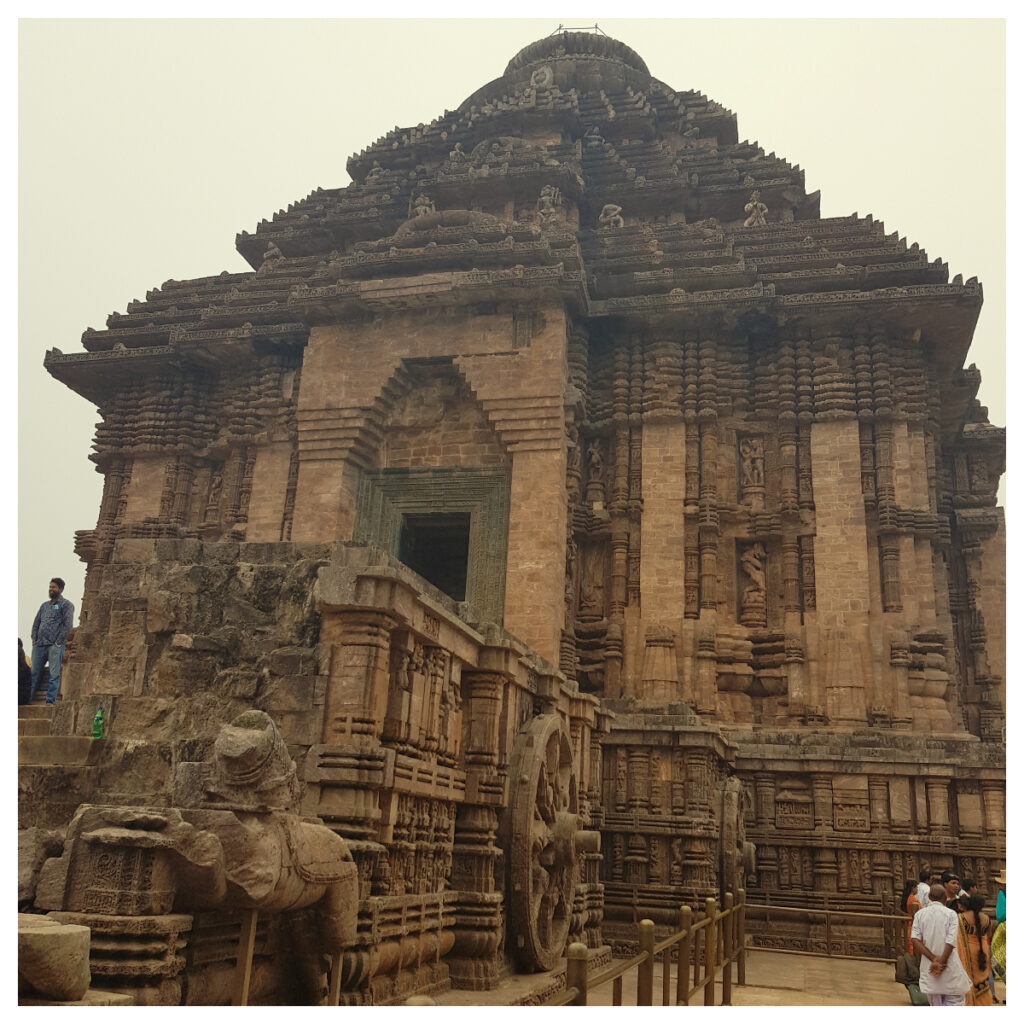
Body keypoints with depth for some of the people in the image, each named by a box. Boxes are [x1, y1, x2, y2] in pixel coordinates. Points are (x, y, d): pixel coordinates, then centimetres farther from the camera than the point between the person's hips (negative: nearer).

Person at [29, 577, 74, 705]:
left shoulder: (66, 605, 1)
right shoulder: (44, 605, 22)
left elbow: (68, 625, -8)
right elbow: (36, 623, 23)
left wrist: (58, 642, -12)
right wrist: (34, 639, 9)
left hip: (55, 646, -6)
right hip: (39, 645, 6)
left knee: (54, 675, -8)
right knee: (33, 673, 5)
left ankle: (50, 701, -8)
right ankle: (28, 699, 10)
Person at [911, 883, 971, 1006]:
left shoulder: (920, 914, 2)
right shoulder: (950, 914, -6)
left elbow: (915, 939, -8)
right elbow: (951, 942, -14)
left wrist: (933, 959, -9)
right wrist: (941, 962, -11)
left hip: (929, 967, 3)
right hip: (949, 967, -3)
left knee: (935, 1003, 16)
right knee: (955, 1001, 4)